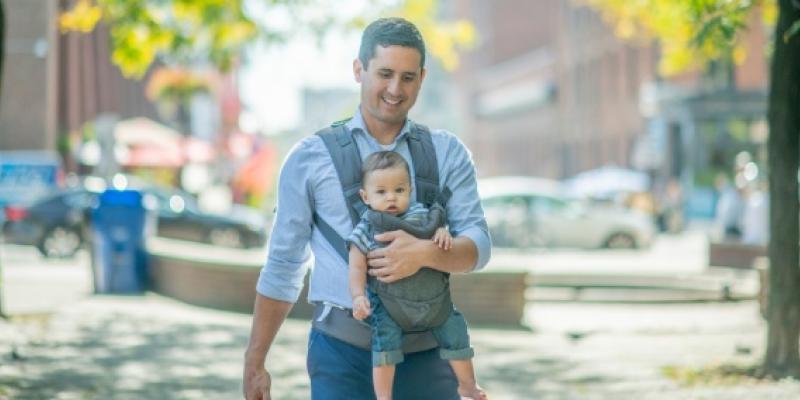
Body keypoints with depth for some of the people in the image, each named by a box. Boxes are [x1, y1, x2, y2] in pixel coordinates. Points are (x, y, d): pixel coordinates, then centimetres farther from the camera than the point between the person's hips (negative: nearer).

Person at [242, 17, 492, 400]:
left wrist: (426, 253, -22)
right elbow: (283, 266, 8)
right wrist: (254, 362, 6)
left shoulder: (448, 153, 8)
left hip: (426, 350, 2)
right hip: (342, 350, -1)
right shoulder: (310, 158, 5)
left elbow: (478, 245, 0)